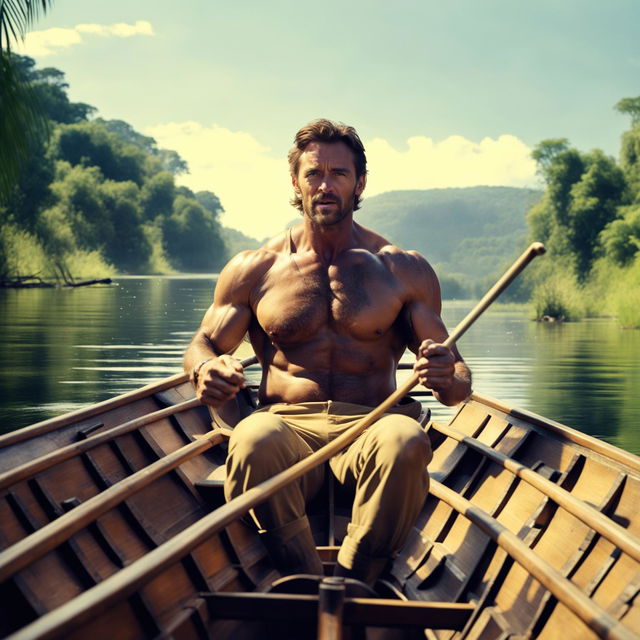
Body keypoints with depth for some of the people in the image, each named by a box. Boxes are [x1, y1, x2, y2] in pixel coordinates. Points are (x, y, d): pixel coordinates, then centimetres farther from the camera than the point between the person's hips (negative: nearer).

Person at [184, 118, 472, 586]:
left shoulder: (405, 271, 10)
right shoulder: (253, 270, 12)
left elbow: (459, 383, 10)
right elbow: (202, 346, 17)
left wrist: (448, 379, -18)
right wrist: (206, 370, -10)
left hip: (370, 425, 0)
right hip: (287, 425, 0)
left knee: (406, 440, -37)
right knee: (252, 441, -37)